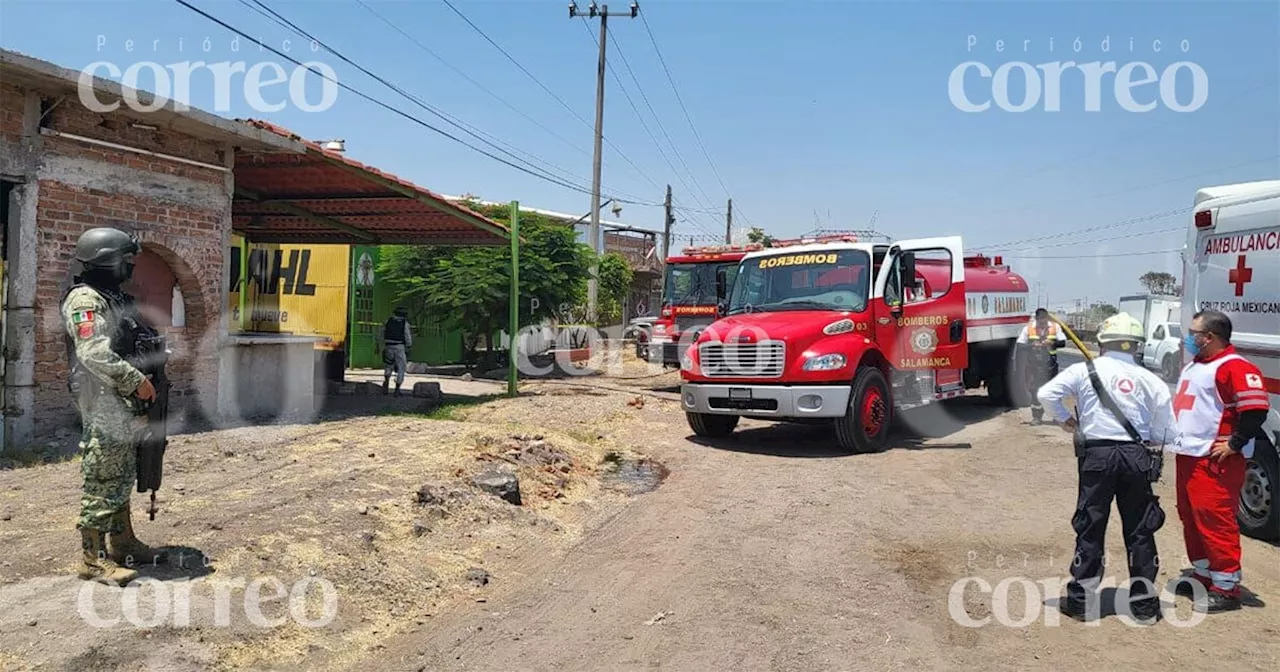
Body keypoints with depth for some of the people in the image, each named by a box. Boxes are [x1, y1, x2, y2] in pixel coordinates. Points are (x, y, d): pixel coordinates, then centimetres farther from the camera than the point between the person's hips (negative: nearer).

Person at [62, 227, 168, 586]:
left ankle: (122, 543, 27)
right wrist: (137, 381, -19)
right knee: (102, 481, -5)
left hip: (123, 404, 10)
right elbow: (95, 354, -24)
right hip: (103, 405, -10)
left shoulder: (115, 297, 18)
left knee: (122, 476, 16)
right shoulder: (85, 300, -13)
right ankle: (93, 558, 2)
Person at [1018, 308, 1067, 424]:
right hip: (1033, 363, 0)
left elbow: (1063, 342, -1)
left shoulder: (1055, 327, 4)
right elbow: (1019, 346, -2)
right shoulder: (1028, 329, 0)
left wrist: (1052, 343, -21)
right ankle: (1037, 416, 11)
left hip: (1050, 363, 1)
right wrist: (1031, 345, -20)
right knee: (1035, 389, 2)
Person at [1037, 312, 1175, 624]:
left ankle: (1080, 600, 13)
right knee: (1140, 530, 12)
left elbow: (1046, 394, -9)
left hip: (1097, 454, -1)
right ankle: (1144, 603, 20)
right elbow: (1166, 432, 4)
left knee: (1090, 528, 6)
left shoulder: (1085, 370, -1)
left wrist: (1065, 419, 7)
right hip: (1137, 457, 2)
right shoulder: (1150, 379, 3)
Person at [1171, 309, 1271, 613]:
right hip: (1188, 455, 10)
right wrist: (1180, 437, 21)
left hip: (1215, 460, -10)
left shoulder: (1234, 367, -15)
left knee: (1216, 521, -8)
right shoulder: (1194, 365, 17)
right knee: (1191, 518, 17)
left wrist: (1234, 444, -20)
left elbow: (1256, 409, -24)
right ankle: (1204, 574, 30)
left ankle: (1226, 588, 1)